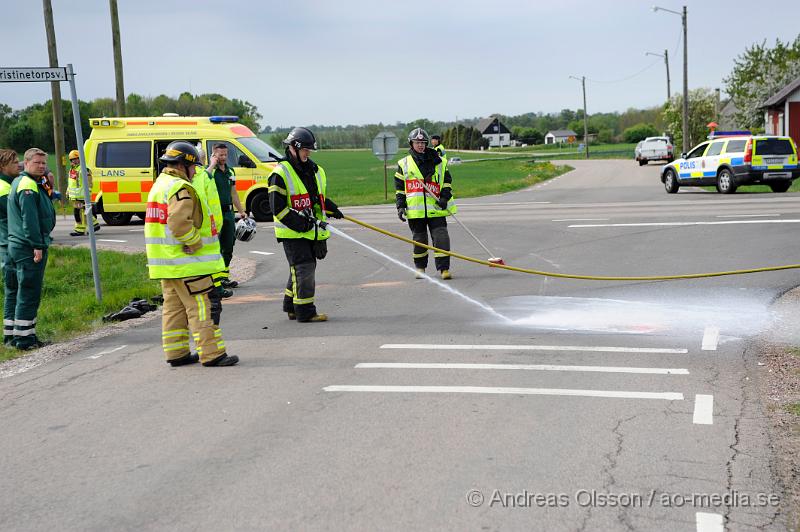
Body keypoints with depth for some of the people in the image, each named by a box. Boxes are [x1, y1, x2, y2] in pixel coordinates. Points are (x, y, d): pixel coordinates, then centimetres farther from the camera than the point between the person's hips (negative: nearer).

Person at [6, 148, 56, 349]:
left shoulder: (19, 182, 18)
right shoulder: (28, 186, -15)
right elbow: (29, 219, -21)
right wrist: (37, 246, -22)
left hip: (18, 245, 11)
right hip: (30, 248, -11)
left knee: (19, 293, 13)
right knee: (29, 293, -7)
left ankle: (21, 335, 20)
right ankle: (24, 338, -5)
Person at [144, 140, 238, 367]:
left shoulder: (159, 184, 18)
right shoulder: (180, 188, -16)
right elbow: (180, 224, -29)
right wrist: (196, 242, -15)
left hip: (166, 262, 10)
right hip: (186, 263, -10)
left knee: (174, 307, 14)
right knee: (200, 308, -7)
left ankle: (176, 353, 19)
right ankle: (212, 354, -6)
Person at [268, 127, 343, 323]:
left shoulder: (316, 171, 14)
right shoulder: (280, 174, -11)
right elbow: (278, 208, -16)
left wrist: (332, 209, 11)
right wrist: (300, 223, -20)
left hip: (313, 231, 8)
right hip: (292, 233, -8)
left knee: (300, 270, 14)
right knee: (304, 269, -10)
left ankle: (291, 307, 27)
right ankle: (305, 311, -4)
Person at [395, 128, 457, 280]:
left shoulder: (438, 162, 9)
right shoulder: (404, 164, 8)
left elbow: (447, 181, 12)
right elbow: (399, 187, 10)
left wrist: (444, 197, -2)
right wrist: (400, 206, 2)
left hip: (435, 208, 0)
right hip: (415, 210, 0)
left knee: (441, 237, -8)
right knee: (419, 239, 7)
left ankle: (444, 268, -4)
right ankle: (420, 267, 23)